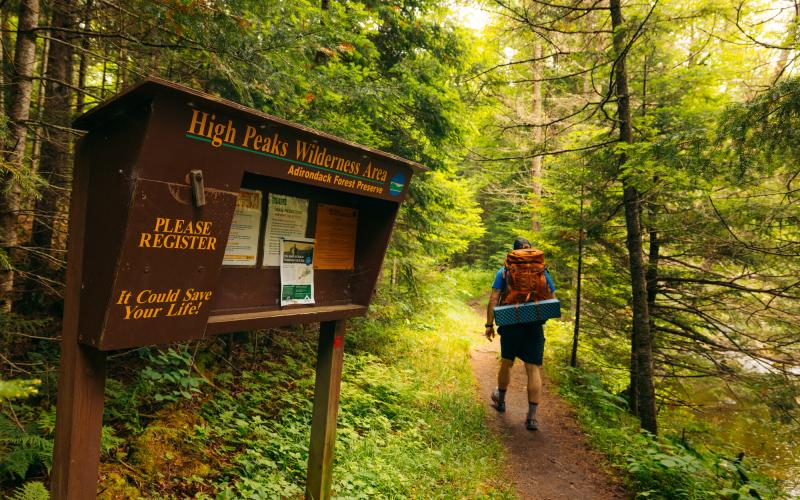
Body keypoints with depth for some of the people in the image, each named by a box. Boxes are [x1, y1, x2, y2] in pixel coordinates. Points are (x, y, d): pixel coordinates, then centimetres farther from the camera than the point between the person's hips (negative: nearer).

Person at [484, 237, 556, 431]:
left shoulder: (504, 272, 0)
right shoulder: (541, 272, 4)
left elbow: (493, 300, -7)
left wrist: (489, 324, -3)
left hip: (510, 326, 0)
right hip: (534, 327, 0)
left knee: (506, 363, 19)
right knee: (533, 369, 2)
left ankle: (500, 400, 40)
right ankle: (531, 417, 0)